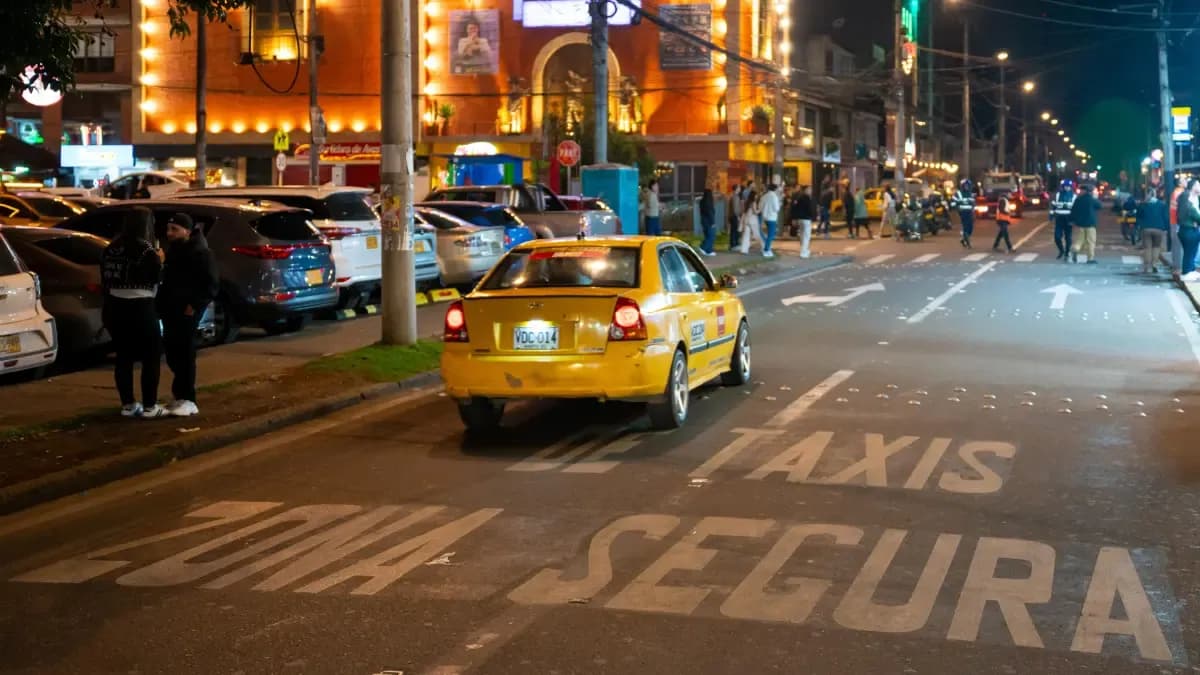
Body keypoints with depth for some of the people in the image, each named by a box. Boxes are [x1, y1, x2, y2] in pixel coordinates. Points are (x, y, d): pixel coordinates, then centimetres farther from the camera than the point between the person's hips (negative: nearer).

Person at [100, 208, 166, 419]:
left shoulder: (111, 249, 6)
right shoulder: (146, 250, -14)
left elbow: (105, 279, 10)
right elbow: (158, 278, -9)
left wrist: (109, 300, 17)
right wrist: (160, 261, 7)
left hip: (114, 308, 7)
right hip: (139, 309, -6)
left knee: (123, 356, 12)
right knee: (151, 357, 3)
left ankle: (128, 404, 16)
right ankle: (150, 406, 3)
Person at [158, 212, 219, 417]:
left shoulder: (200, 253, -12)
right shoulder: (173, 250, 16)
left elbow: (210, 286, -15)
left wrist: (194, 306, -21)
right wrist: (162, 304, 13)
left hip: (187, 312, -9)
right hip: (171, 310, 9)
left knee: (184, 354, -9)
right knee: (172, 353, 11)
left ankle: (187, 400, -6)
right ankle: (180, 395, 21)